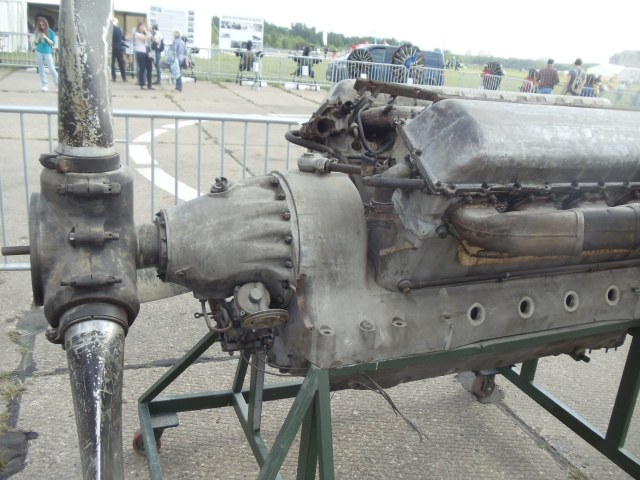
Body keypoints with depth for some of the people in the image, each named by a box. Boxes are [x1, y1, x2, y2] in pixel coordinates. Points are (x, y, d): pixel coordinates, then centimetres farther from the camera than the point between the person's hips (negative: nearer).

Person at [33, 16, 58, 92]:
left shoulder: (50, 32, -2)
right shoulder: (38, 32, 6)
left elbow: (53, 43, -5)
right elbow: (35, 43, 7)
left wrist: (46, 37, -16)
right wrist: (38, 37, -10)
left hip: (47, 52, -4)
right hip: (39, 52, 4)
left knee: (52, 69, -9)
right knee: (41, 69, 5)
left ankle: (58, 85, -3)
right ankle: (44, 85, 12)